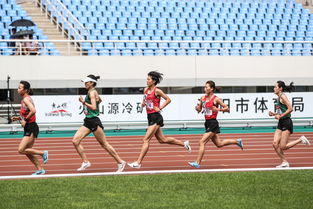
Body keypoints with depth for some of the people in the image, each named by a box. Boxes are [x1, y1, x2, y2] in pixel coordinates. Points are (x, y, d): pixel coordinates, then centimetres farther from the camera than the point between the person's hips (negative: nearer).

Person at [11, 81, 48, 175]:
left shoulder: (26, 99, -15)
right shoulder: (24, 99, 14)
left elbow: (33, 111, -31)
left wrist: (25, 120, -21)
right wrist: (18, 118, 10)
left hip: (31, 128, -10)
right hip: (28, 129, 10)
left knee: (21, 150, -14)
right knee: (27, 151, 12)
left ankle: (43, 153, -4)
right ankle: (40, 169, 17)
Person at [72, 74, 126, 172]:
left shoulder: (92, 92, -14)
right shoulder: (91, 92, 14)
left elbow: (94, 107, -25)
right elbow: (99, 100, 33)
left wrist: (83, 102, -20)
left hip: (94, 122, -10)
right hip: (88, 121, 10)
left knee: (104, 144, -1)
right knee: (75, 141, -2)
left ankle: (120, 162, 9)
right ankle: (85, 162, 3)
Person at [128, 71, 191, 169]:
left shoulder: (157, 91, -11)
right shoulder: (146, 90, 10)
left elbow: (168, 99, -6)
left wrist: (160, 108, -11)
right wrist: (143, 103, 3)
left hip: (156, 117, -9)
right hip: (150, 117, 9)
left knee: (146, 139, -13)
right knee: (162, 140, 17)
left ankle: (138, 162, -14)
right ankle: (184, 144, 33)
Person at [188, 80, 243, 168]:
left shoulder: (216, 99, -11)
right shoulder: (203, 98, 8)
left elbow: (227, 108, -5)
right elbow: (199, 109, 18)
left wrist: (218, 109, -20)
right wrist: (197, 108, -4)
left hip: (213, 123, -8)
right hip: (207, 123, 8)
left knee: (202, 142, -14)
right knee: (219, 144, 19)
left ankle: (197, 163, -12)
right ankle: (237, 141, 37)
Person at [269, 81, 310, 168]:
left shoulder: (283, 96, -12)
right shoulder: (279, 98, 15)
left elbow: (290, 109, -20)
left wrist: (280, 116, -19)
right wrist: (273, 114, 9)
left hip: (286, 123, -9)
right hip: (280, 124, 9)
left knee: (283, 147, -8)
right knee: (275, 144, -2)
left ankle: (301, 139, 7)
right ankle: (284, 162, 6)